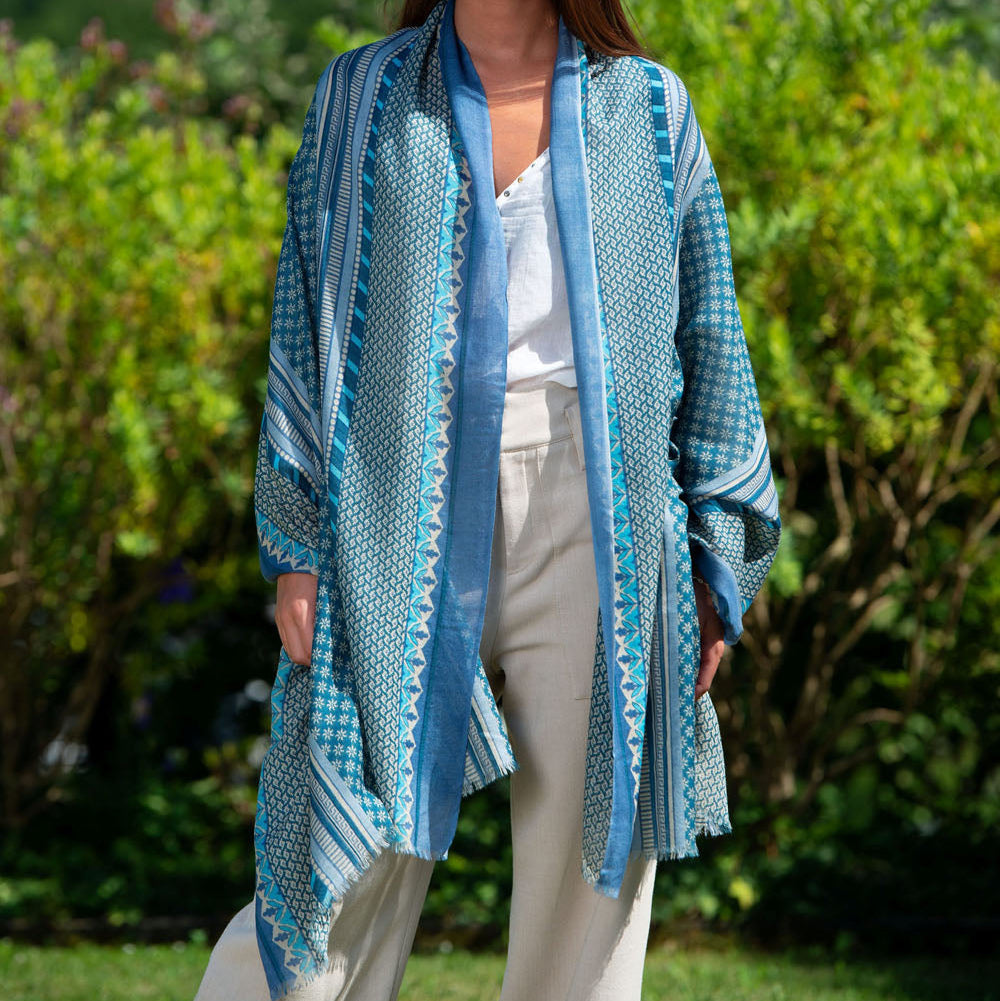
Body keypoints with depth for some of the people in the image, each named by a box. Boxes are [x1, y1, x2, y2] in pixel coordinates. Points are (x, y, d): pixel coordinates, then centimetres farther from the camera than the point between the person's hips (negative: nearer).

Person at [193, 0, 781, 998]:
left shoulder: (649, 108, 11)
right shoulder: (361, 95, 10)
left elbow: (709, 340, 13)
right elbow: (306, 327, 9)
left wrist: (713, 560, 7)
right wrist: (297, 543, 1)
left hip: (596, 508, 1)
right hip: (407, 503, -1)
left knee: (585, 867, 2)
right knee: (352, 866, -3)